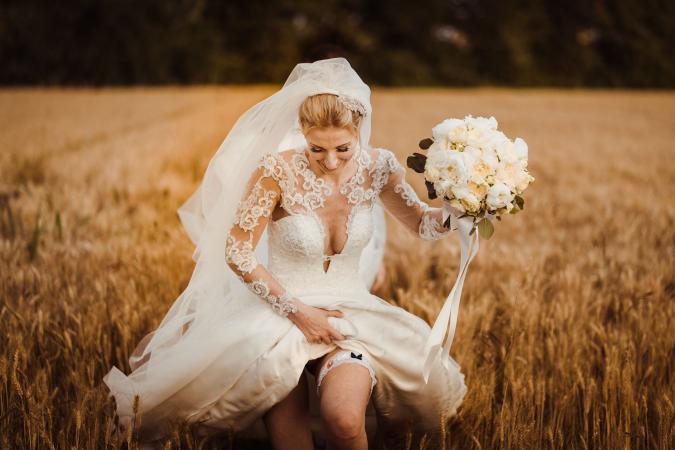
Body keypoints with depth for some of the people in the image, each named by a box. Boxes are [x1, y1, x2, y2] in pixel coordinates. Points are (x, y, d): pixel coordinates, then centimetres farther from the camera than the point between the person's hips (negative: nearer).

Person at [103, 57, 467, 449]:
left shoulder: (376, 167, -5)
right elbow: (238, 254, -13)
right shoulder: (278, 171, -16)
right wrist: (298, 311, -15)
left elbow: (423, 224, 10)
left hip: (350, 313, 2)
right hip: (283, 309, -2)